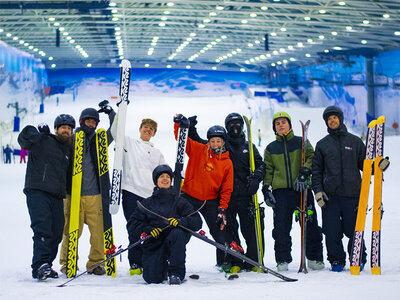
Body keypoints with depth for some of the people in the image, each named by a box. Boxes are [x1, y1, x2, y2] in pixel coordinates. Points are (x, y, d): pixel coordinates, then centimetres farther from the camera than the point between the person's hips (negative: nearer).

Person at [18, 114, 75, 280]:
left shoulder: (68, 149, 24)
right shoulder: (43, 141, 4)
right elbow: (24, 139, -11)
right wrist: (39, 133, -21)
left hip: (57, 196, 7)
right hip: (37, 192, -7)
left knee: (56, 234, 3)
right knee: (42, 228, -21)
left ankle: (45, 266, 13)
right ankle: (40, 265, -27)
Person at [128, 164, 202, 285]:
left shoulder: (179, 202, 11)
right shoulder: (147, 203, 14)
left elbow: (197, 221, 1)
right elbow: (132, 224, 6)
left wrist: (181, 221, -19)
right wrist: (148, 230, -13)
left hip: (173, 242, -1)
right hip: (153, 244, 1)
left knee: (178, 233, -35)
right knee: (152, 279, -20)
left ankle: (177, 273, -23)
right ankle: (163, 266, 18)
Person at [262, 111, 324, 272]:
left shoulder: (301, 142, 10)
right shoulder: (270, 148, 16)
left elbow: (311, 158, -1)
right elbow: (268, 170, 15)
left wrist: (304, 173, -17)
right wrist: (266, 189, 3)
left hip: (302, 189, -1)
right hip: (281, 191, 1)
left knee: (310, 225, -1)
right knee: (281, 228, -7)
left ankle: (315, 258, 12)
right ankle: (283, 260, 4)